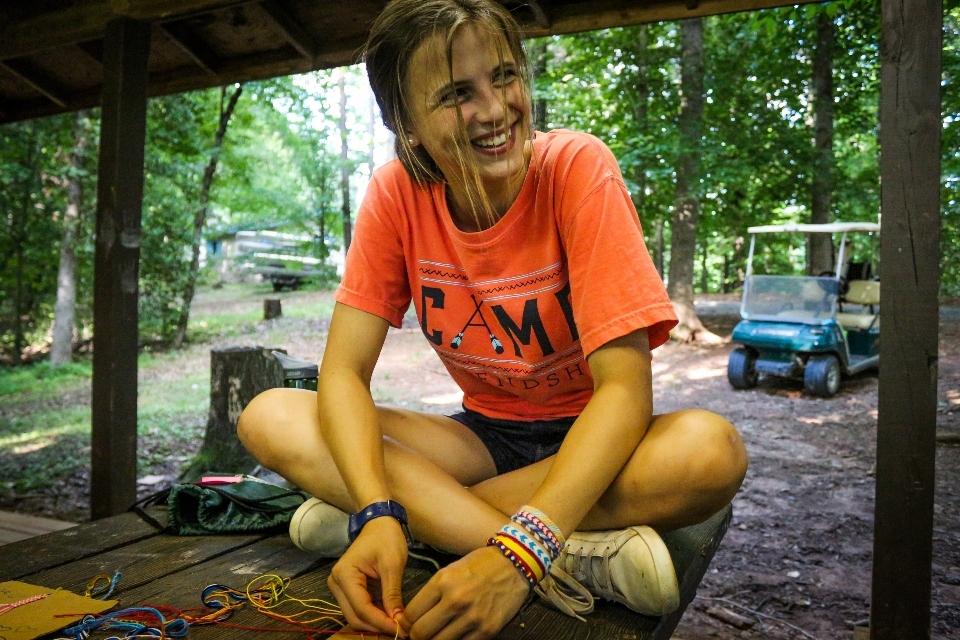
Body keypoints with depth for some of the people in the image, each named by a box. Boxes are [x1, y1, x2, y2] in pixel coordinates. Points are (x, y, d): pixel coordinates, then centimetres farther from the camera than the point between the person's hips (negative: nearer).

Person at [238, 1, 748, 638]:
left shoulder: (576, 168, -19)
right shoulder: (396, 194, -10)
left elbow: (624, 385, -25)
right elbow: (344, 372, -13)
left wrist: (519, 552, -37)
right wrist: (378, 514, -31)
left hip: (587, 439, -3)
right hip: (484, 435, 4)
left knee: (711, 449, -34)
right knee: (270, 419, -18)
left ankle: (424, 507, -21)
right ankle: (582, 558, -24)